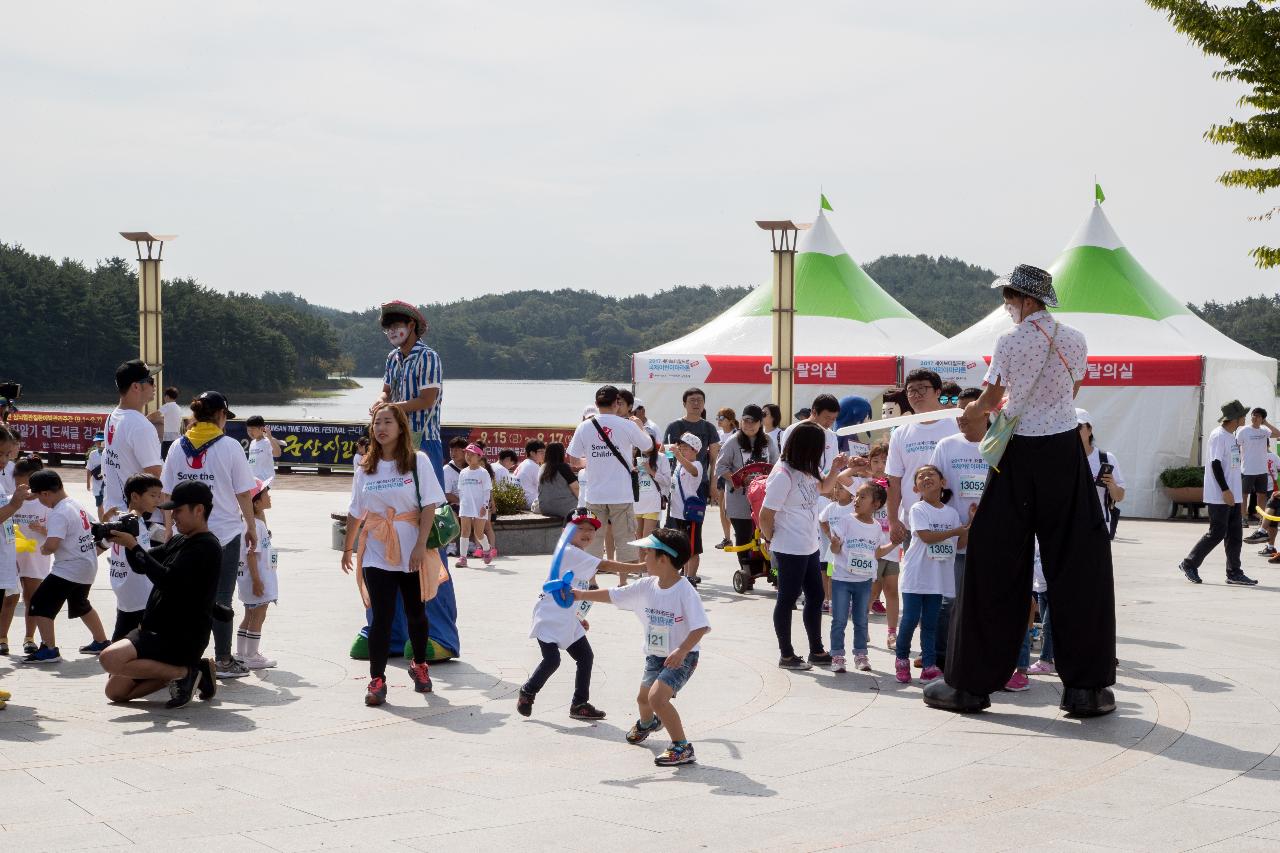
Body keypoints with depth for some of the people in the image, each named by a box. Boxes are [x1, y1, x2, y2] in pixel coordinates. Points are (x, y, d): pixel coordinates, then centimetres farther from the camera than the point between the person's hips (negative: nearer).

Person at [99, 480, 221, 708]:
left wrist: (133, 546, -20)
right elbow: (140, 566, 15)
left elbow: (167, 579, -24)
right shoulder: (179, 541, 16)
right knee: (115, 691, 6)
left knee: (110, 658, -26)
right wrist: (128, 539, -4)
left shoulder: (206, 547, -14)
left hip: (182, 639, -10)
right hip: (157, 632, 10)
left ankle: (183, 673, -11)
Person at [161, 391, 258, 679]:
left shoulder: (178, 447, 3)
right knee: (221, 598, 4)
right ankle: (223, 660, 8)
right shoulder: (229, 446, -8)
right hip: (225, 532, -3)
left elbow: (166, 494, 5)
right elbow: (244, 493, -7)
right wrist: (251, 527, 5)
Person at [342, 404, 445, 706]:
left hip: (411, 552, -1)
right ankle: (377, 680, -3)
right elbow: (355, 512, 14)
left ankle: (419, 665, 34)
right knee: (381, 616, -5)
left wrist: (420, 545, -16)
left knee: (416, 612, 13)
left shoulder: (417, 461, -3)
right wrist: (347, 548, 16)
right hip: (376, 553, 1)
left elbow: (429, 506, -9)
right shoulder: (366, 468, 7)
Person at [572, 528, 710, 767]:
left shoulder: (685, 591, -24)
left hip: (683, 656, -8)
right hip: (655, 655, 8)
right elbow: (614, 595, 7)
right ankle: (646, 723, 63)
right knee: (643, 698, 27)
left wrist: (681, 651, -37)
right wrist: (583, 594, 6)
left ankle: (682, 748, -14)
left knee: (657, 696, -26)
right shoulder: (646, 586, -3)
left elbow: (700, 627, -27)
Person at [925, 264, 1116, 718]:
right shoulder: (1075, 341, 4)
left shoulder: (1009, 342, -4)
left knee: (996, 564, 4)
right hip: (1064, 453, 2)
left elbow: (990, 400, 6)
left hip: (1019, 457, -2)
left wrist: (969, 410, 29)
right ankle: (1084, 687, 5)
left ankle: (971, 684, 9)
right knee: (1077, 565, 6)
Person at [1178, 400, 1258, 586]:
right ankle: (1189, 564, 6)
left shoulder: (1231, 436, 15)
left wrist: (1232, 491, 17)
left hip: (1232, 495, 9)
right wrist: (1225, 490, -21)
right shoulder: (1218, 435, -15)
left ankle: (1234, 573, 11)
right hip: (1219, 496, -9)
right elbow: (1215, 464, -19)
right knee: (1217, 533, -5)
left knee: (1234, 534, 8)